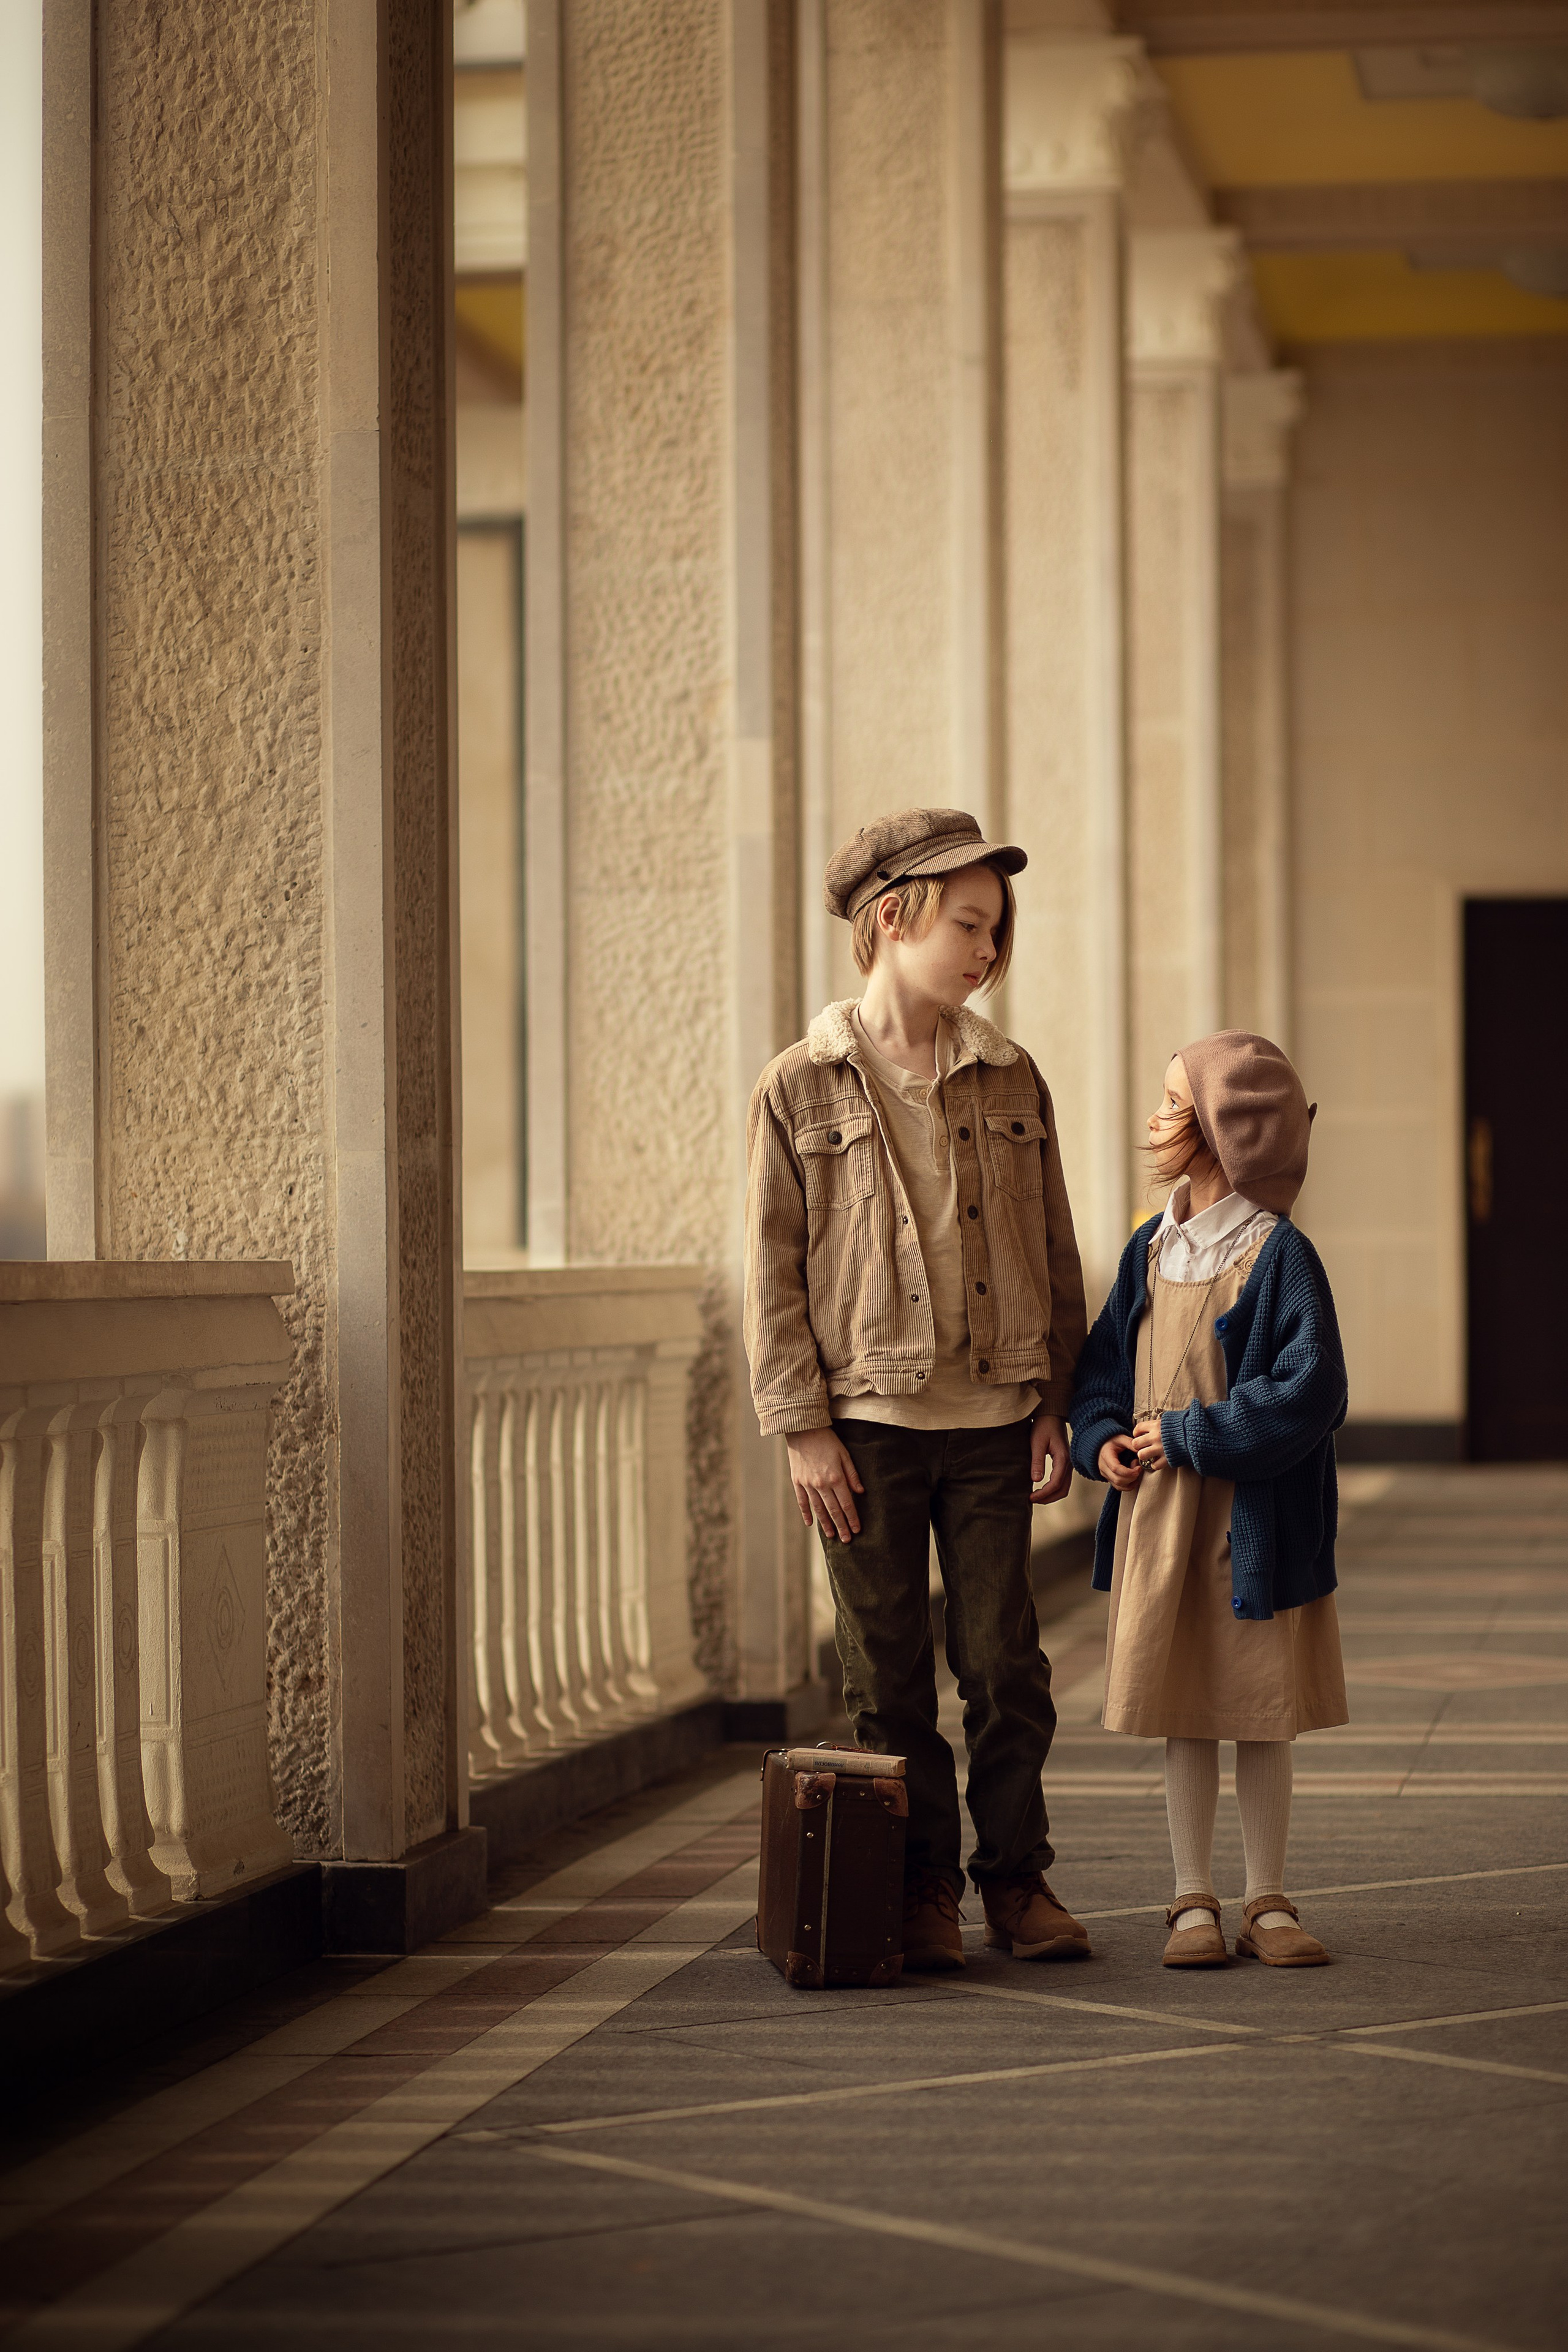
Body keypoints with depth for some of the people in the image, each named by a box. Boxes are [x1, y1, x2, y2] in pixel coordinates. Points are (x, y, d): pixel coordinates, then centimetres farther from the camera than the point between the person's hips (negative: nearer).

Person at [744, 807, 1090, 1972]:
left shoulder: (1011, 1081, 6)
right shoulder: (801, 1087, -2)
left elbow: (1056, 1256, 10)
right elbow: (773, 1271, -2)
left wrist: (1056, 1406, 5)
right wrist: (802, 1427, -8)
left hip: (990, 1420, 2)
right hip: (865, 1424, -2)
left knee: (1007, 1665, 2)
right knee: (891, 1676, 4)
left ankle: (1016, 1879, 14)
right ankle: (923, 1888, 14)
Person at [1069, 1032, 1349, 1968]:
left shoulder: (1280, 1256, -11)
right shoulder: (1151, 1251, 7)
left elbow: (1310, 1394, -18)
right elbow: (1102, 1364, 15)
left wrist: (1189, 1436, -16)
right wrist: (1102, 1440, -5)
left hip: (1251, 1524, -5)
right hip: (1157, 1520, 5)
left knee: (1262, 1715, 5)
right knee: (1184, 1720, 8)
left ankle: (1268, 1903, 15)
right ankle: (1195, 1903, 15)